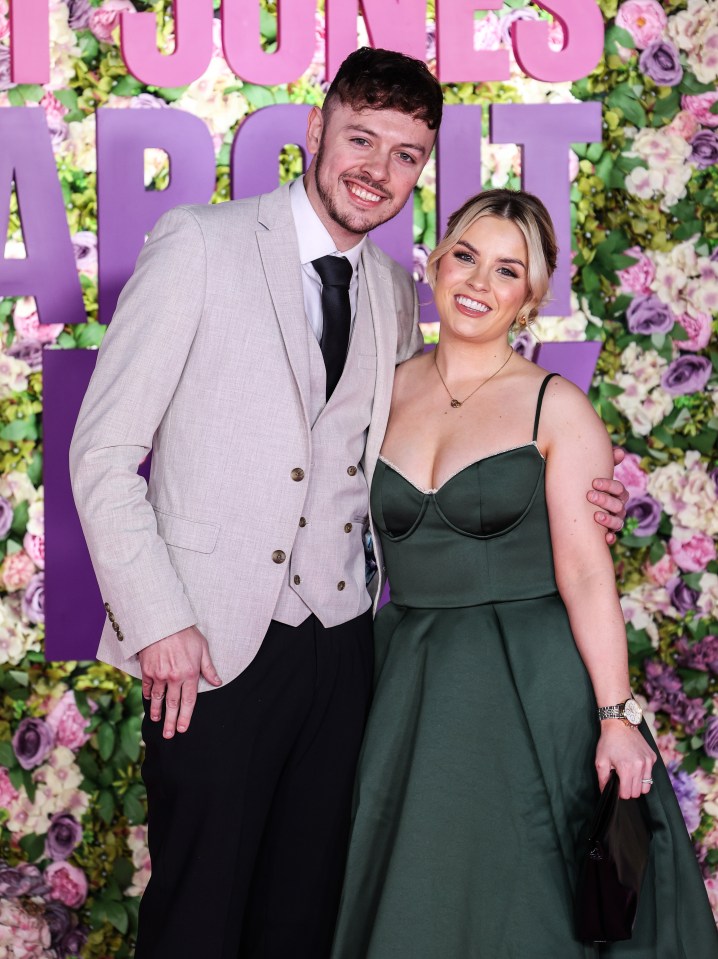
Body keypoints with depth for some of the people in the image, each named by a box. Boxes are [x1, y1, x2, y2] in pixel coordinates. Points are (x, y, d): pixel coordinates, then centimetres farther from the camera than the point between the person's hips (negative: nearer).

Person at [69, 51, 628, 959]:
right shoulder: (200, 244, -5)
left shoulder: (396, 297, 12)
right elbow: (103, 452, -7)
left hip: (340, 644, 5)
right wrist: (157, 623, -14)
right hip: (213, 643, -5)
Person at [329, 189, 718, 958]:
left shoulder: (555, 407, -6)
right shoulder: (388, 393, 6)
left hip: (529, 688, -4)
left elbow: (585, 572, -11)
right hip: (411, 686, 4)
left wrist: (616, 717, -16)